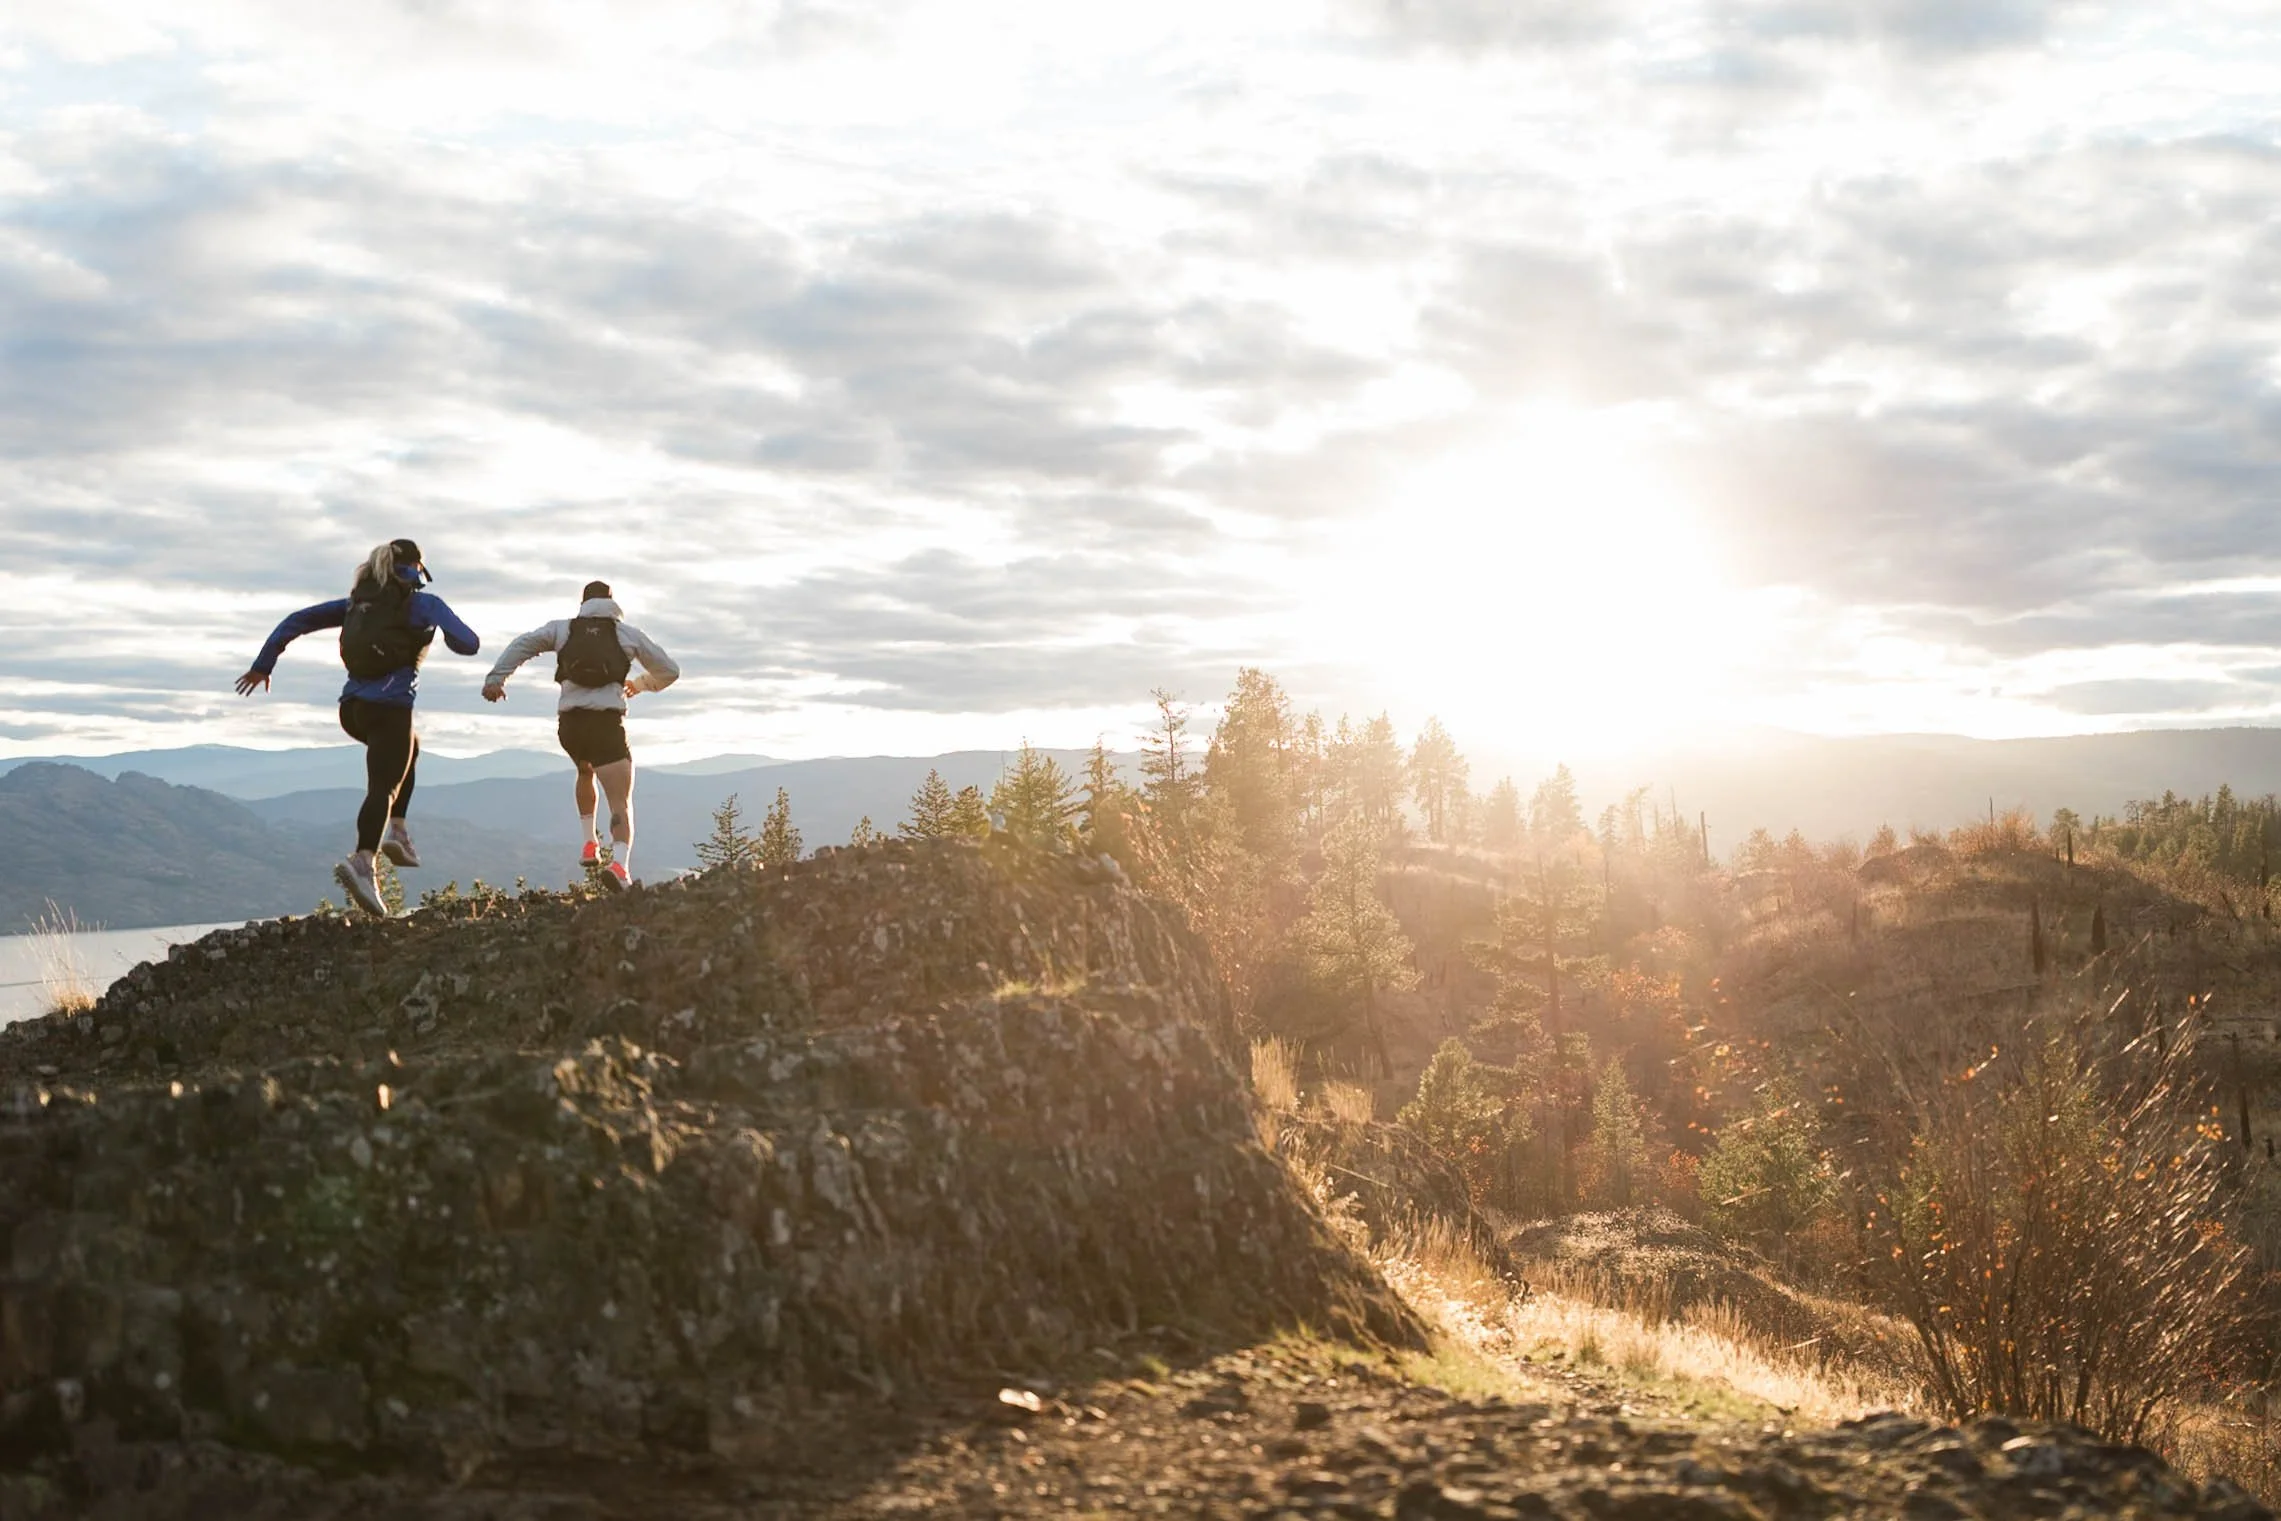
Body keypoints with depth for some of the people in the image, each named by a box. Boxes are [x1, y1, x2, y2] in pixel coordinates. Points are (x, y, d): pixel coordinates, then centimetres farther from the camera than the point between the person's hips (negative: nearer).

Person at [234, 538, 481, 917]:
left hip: (353, 707, 6)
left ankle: (396, 829, 19)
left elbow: (296, 621, 12)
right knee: (384, 787, -12)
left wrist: (262, 664, 16)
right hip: (391, 707, -6)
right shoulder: (423, 604, 1)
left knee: (409, 748, 33)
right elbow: (468, 644, -7)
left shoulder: (357, 602, 16)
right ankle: (362, 862, -37)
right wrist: (447, 629, 16)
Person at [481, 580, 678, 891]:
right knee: (621, 803, -8)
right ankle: (620, 862, -33)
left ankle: (589, 844, 32)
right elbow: (669, 671, 20)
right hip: (608, 722, -3)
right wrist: (642, 683, 40)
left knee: (586, 773, 36)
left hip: (569, 723, 3)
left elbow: (522, 645, 2)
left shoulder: (562, 628, 16)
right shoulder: (628, 633, 13)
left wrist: (496, 678, -6)